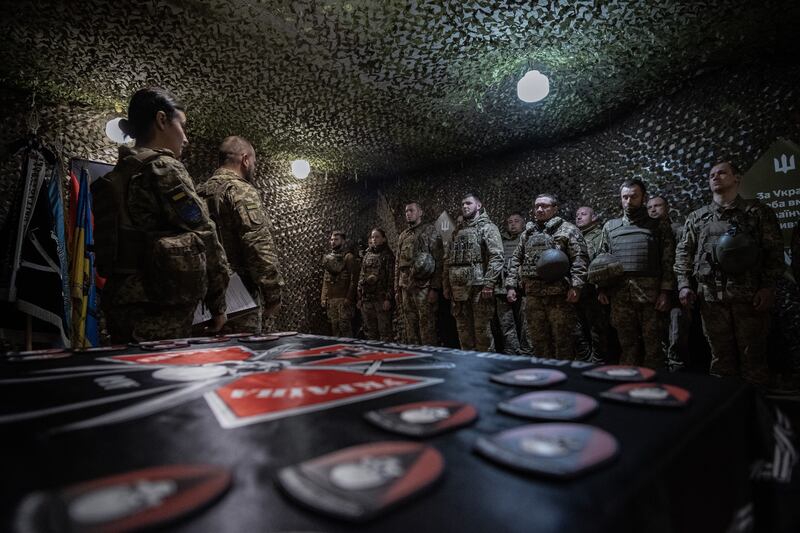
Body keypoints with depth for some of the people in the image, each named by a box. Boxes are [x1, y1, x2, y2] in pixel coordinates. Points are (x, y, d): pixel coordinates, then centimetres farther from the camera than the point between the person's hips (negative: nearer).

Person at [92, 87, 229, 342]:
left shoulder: (115, 176, 16)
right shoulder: (164, 168, -8)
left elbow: (110, 244, 16)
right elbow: (203, 237, -14)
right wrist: (217, 304, -5)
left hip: (121, 303, 9)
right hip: (161, 306, -8)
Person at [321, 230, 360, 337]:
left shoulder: (349, 257, -5)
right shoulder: (328, 256, 16)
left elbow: (354, 280, -10)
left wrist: (349, 298, -16)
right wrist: (323, 298, 11)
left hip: (344, 299, -7)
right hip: (330, 299, 7)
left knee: (345, 327, -6)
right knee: (334, 327, 10)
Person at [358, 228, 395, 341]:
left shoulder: (388, 255, 0)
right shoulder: (367, 254, 15)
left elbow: (391, 278, -6)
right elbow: (361, 277, 16)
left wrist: (388, 299, -14)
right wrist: (359, 297, 10)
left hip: (381, 298, -5)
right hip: (367, 297, 5)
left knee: (385, 332, -5)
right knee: (370, 332, 10)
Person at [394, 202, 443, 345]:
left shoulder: (430, 231, 1)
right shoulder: (402, 236, 18)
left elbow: (438, 261, -7)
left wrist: (435, 288, -15)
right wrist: (397, 289, 14)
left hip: (423, 286, -6)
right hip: (405, 287, 6)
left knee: (427, 325, -5)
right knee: (409, 328, 9)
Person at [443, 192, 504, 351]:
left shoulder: (487, 227, 0)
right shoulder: (456, 231, 19)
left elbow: (497, 257, -10)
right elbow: (448, 260, 19)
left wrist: (489, 284, -18)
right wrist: (446, 285, 13)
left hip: (478, 287, -6)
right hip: (458, 288, 6)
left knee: (482, 329, -1)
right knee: (463, 329, 12)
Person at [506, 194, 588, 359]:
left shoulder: (568, 230, 2)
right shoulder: (527, 233, 18)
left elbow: (579, 259, -7)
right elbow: (516, 260, 17)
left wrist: (575, 285, -16)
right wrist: (511, 285, 8)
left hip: (559, 295, -5)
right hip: (532, 296, 5)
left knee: (563, 340, 1)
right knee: (538, 340, 12)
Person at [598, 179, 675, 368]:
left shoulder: (659, 226, 8)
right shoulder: (610, 227, 15)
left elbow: (668, 261, 3)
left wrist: (665, 292, -6)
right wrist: (601, 289, 6)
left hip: (651, 294, -2)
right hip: (619, 294, 2)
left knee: (653, 344, 1)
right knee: (627, 345, 8)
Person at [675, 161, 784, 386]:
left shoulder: (758, 211, 8)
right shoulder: (697, 217, 14)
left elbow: (774, 251, 2)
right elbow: (683, 253, 12)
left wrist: (768, 287, -8)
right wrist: (684, 284, 0)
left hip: (750, 297, -2)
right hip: (710, 297, 2)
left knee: (752, 355, 3)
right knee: (720, 356, 8)